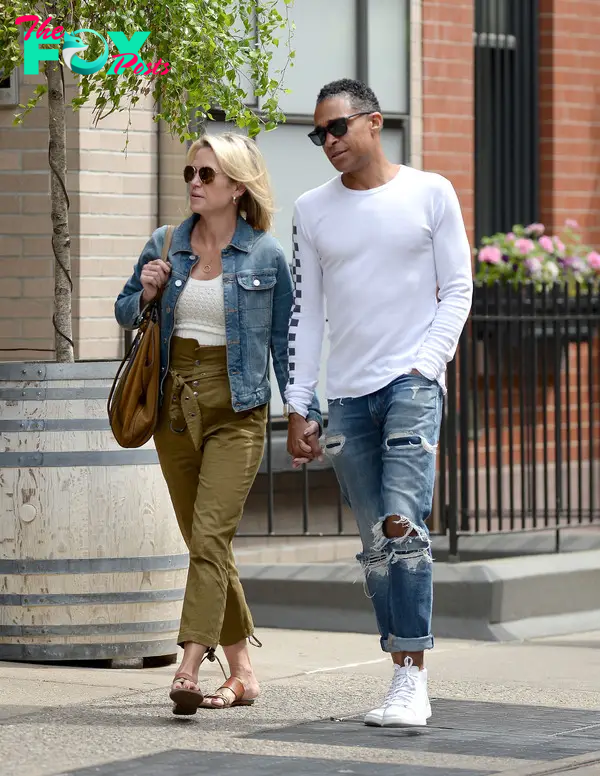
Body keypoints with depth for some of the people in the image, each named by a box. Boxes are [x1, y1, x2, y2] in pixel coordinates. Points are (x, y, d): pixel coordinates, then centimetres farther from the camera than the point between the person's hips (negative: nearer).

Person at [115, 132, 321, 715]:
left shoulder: (266, 255, -2)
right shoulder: (165, 246, 7)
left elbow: (285, 340, 4)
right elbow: (124, 314, 19)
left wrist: (305, 412, 1)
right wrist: (145, 294, -3)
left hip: (236, 410, -5)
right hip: (176, 406, 5)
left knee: (210, 537, -16)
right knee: (203, 542, 9)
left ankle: (188, 669, -24)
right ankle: (241, 671, 18)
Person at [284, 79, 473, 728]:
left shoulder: (429, 193, 3)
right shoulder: (313, 211, 11)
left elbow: (457, 289, 4)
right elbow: (304, 312, 12)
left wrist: (426, 363, -9)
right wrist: (297, 406, 7)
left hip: (411, 382, -4)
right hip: (347, 394, 4)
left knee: (401, 522, -18)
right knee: (375, 544, 4)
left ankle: (412, 676, -16)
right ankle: (406, 683, 9)